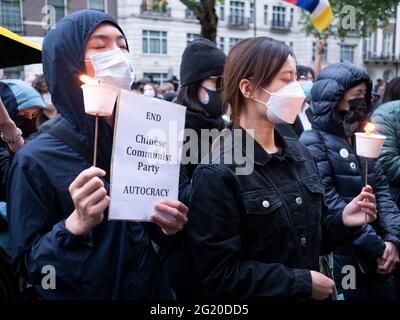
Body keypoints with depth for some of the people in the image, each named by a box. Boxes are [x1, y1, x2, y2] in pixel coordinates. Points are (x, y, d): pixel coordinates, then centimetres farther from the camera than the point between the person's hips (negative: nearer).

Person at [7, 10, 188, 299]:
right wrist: (76, 224, -31)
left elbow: (146, 228, 8)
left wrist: (167, 227, -13)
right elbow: (27, 264, -16)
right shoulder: (36, 160, -18)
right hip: (83, 292, -4)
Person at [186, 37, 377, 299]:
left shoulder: (301, 154, 0)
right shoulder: (218, 173, -21)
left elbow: (308, 238, 9)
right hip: (259, 293, -6)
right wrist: (302, 283, -18)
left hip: (312, 293, 6)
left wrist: (341, 222, -9)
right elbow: (220, 276, -22)